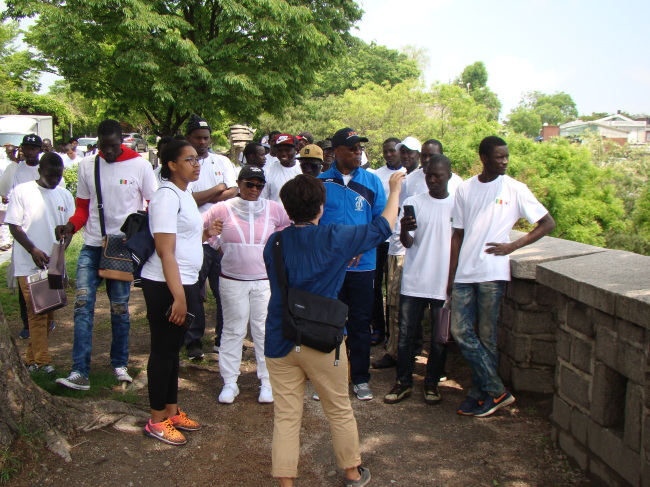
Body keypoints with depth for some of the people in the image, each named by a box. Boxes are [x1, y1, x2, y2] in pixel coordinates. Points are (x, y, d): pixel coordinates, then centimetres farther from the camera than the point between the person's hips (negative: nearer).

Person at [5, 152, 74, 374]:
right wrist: (33, 250, -17)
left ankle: (32, 358, 21)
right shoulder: (22, 191, -3)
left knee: (49, 312, 8)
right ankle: (43, 361, -1)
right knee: (37, 312, -5)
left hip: (54, 264, 4)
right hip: (29, 264, -4)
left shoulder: (65, 195, 8)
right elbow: (14, 226, -5)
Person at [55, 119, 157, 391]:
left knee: (119, 308, 6)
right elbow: (83, 207, 11)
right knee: (83, 304, -7)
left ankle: (120, 364, 23)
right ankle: (80, 372, -6)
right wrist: (71, 225, -9)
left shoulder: (140, 165, -5)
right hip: (92, 247, 2)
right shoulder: (86, 166, 4)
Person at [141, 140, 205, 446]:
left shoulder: (184, 194, 13)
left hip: (183, 283, 9)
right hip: (165, 286, -9)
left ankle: (172, 411, 29)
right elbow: (165, 251, -22)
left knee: (173, 349, 17)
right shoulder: (167, 196, -17)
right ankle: (157, 421, 14)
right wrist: (178, 296, -24)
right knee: (163, 351, 1)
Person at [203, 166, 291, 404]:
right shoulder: (223, 209, -4)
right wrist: (218, 244, 2)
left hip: (265, 281, 1)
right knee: (233, 330, 6)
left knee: (265, 330, 3)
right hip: (232, 281, 0)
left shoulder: (273, 209, -1)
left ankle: (267, 381, 13)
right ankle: (229, 382, 15)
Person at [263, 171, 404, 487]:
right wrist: (395, 190, 21)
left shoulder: (273, 243, 2)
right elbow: (383, 226, 4)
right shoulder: (335, 238, -8)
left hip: (279, 342, 3)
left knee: (286, 416, 8)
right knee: (339, 411, 15)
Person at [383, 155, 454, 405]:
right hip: (413, 281, 1)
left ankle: (432, 383, 23)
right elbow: (407, 243, -4)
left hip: (443, 283, 0)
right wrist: (404, 230, -28)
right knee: (406, 333, 5)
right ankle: (403, 382, 17)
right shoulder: (413, 203, 2)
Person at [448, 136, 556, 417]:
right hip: (464, 273, 4)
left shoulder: (515, 189, 0)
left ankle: (481, 394, 15)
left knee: (486, 336, 2)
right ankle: (497, 391, 8)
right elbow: (458, 234, 12)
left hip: (492, 273, -4)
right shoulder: (465, 189, 9)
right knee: (460, 331, -1)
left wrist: (513, 246, -7)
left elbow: (548, 223, 2)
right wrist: (451, 276, 9)